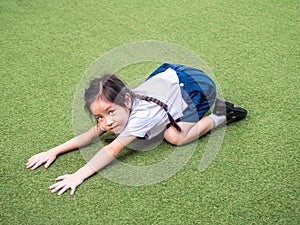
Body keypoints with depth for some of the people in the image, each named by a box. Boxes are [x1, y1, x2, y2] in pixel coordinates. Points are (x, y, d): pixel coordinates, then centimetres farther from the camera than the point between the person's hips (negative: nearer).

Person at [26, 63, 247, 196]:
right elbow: (91, 134, -14)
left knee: (175, 137, -19)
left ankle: (219, 115, -2)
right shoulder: (118, 106, -16)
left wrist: (79, 176, -44)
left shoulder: (141, 115, -37)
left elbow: (113, 150, -41)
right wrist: (54, 151, -20)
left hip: (195, 85, -7)